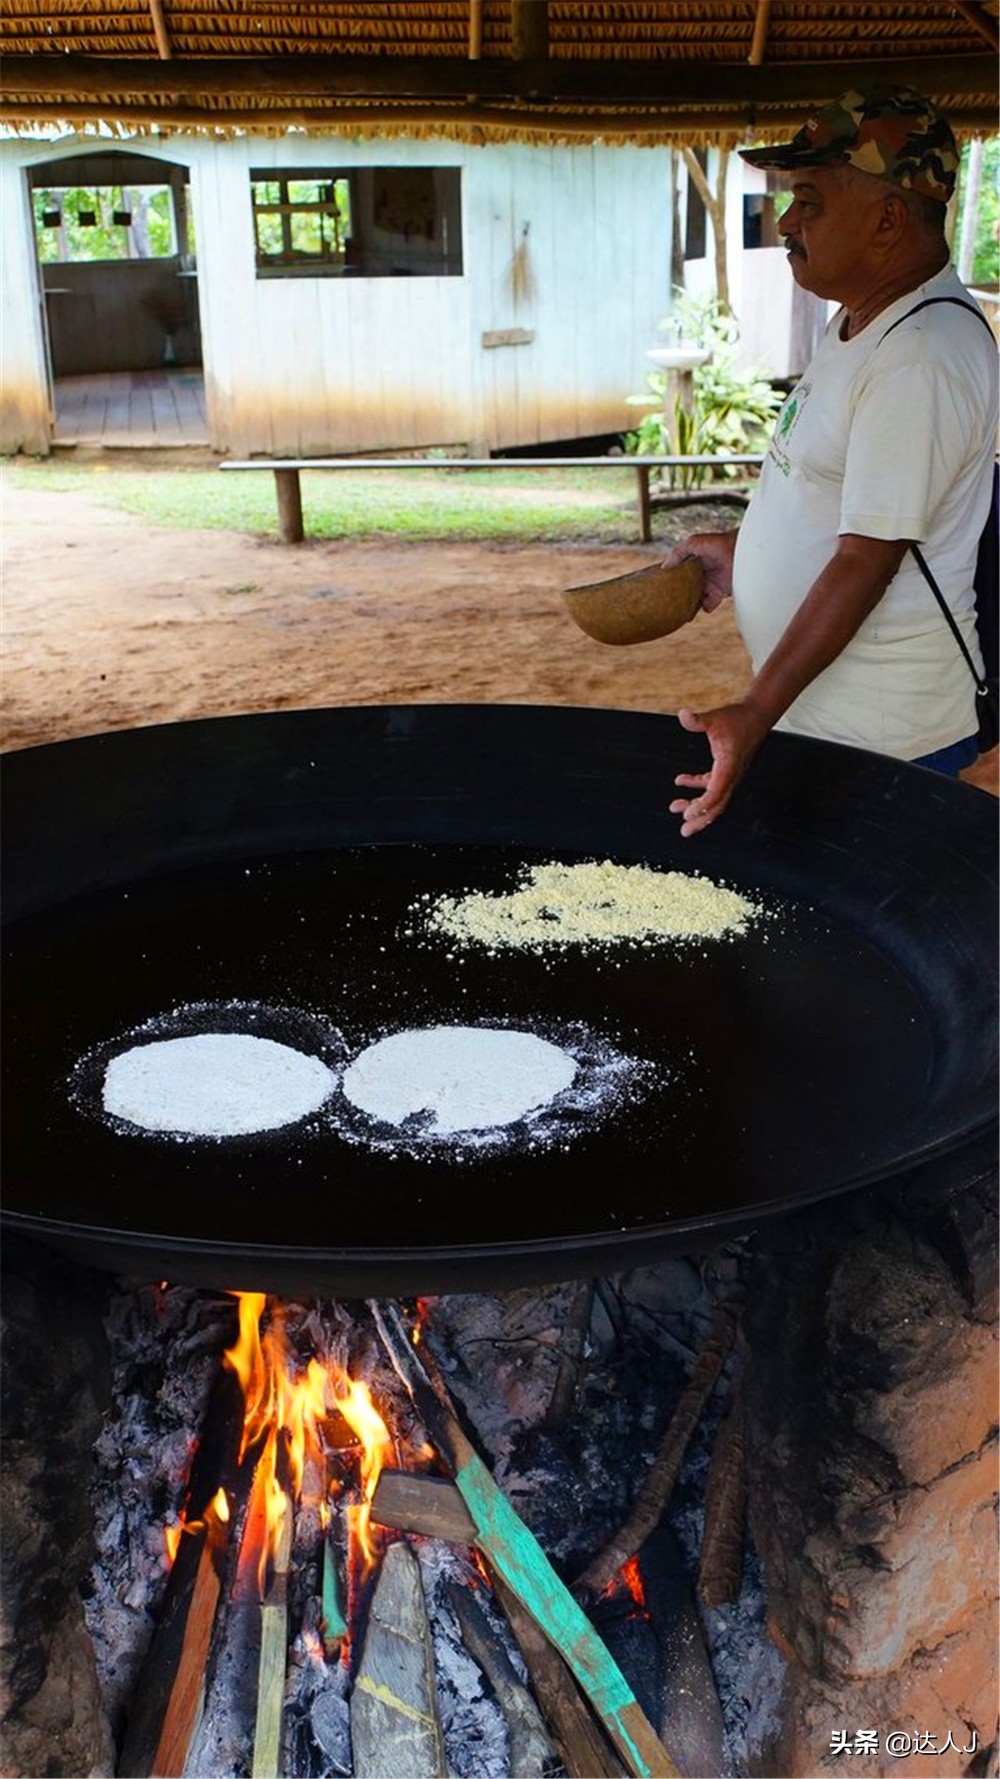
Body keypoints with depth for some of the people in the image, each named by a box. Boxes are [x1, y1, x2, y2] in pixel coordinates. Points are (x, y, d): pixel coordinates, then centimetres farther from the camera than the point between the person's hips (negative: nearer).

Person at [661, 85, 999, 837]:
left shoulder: (923, 361, -22)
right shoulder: (867, 322, 9)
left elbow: (867, 560, -26)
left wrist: (756, 712, -27)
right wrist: (745, 550, 18)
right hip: (819, 715, 10)